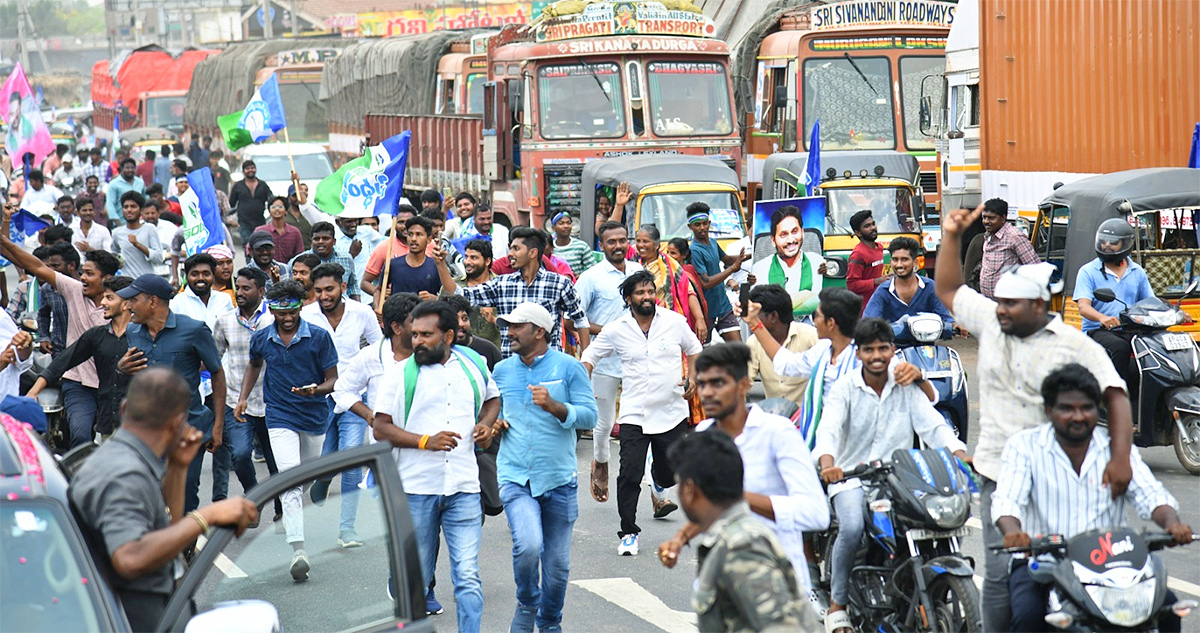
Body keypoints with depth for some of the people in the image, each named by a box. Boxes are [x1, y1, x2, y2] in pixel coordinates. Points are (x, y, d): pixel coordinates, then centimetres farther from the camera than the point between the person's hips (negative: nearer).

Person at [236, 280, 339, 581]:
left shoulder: (319, 337, -8)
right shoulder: (261, 339, -1)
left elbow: (333, 379, -6)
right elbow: (254, 365, 22)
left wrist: (317, 389, -27)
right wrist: (244, 397, 12)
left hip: (315, 414, 2)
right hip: (280, 417, -1)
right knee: (291, 480, -17)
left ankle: (292, 515, 53)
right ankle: (298, 551, -25)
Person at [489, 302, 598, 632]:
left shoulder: (569, 367, -1)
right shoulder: (501, 371, 9)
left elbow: (589, 416, -5)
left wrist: (555, 407, -20)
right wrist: (495, 424, 2)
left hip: (559, 479, -1)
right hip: (515, 477, 1)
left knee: (557, 562, 7)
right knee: (528, 545, -23)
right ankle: (527, 603, 5)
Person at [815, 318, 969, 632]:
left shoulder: (907, 387, 8)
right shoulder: (844, 388, 0)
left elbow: (932, 424, -3)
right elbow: (829, 428, -16)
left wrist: (961, 456, -23)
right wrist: (827, 463, -38)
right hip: (851, 477, -3)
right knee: (852, 528, -32)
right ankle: (837, 604, -11)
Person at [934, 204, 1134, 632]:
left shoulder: (1076, 345, -4)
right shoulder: (990, 324, 9)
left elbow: (1114, 395, -11)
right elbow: (947, 291, 22)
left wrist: (1120, 456, -24)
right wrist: (952, 237, 12)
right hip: (1001, 474, 2)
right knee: (1002, 573, -5)